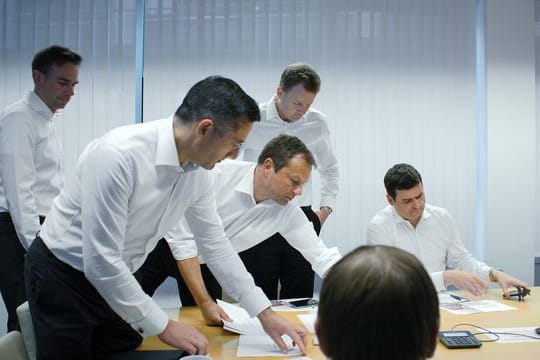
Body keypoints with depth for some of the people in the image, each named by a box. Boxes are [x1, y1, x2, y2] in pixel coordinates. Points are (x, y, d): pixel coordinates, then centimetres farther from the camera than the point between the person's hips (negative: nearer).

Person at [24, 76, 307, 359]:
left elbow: (216, 244, 3)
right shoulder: (118, 155, -32)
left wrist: (265, 314, 2)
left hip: (113, 280, 6)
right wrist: (162, 326, -21)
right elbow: (100, 261, -30)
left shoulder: (198, 170, -9)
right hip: (61, 279, -6)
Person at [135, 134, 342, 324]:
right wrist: (205, 302, -34)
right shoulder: (218, 175, -33)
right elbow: (183, 242, -30)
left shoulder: (287, 211, -19)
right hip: (166, 244, -4)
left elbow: (323, 257, -13)